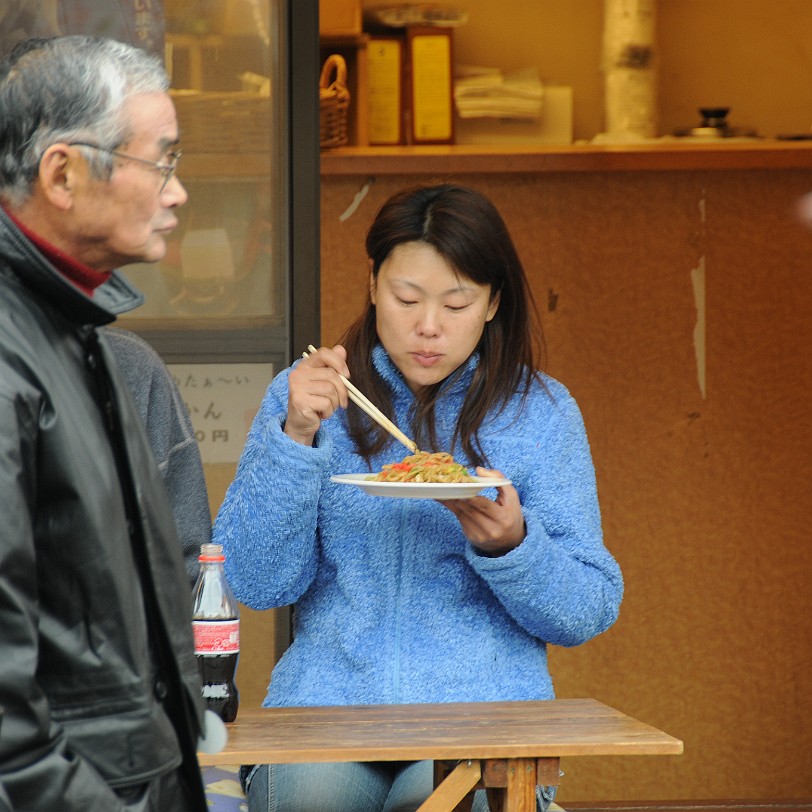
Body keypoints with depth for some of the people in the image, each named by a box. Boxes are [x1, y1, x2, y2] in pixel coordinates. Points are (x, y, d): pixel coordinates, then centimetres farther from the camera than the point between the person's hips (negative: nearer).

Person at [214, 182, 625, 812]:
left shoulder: (541, 413, 9)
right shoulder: (304, 396, 11)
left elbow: (589, 613, 5)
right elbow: (255, 583, 1)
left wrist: (511, 545, -14)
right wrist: (296, 439, -10)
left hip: (484, 713, 0)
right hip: (325, 706, 1)